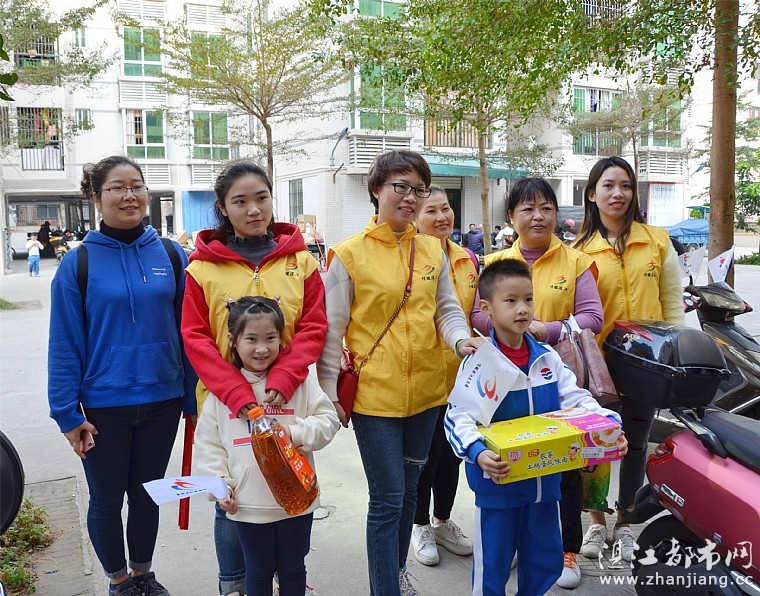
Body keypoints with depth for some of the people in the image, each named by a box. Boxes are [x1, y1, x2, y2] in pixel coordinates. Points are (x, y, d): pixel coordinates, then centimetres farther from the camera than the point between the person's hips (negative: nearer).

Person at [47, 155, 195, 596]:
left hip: (161, 400, 2)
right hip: (103, 406, -1)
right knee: (106, 499, 14)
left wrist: (192, 397, 0)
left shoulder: (173, 256, -3)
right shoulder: (78, 263, -8)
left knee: (147, 494, 18)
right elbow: (65, 344, -6)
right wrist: (68, 412, -7)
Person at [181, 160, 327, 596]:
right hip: (227, 404, -1)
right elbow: (196, 339, -7)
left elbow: (313, 328, -3)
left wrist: (281, 383, -18)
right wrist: (239, 395, -19)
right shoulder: (204, 266, -4)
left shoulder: (300, 260, 1)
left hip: (287, 400, 1)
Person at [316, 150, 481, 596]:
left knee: (408, 489, 21)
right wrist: (329, 390, -7)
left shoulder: (433, 250, 5)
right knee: (388, 499, 0)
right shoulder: (350, 254, -7)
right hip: (374, 393, -5)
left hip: (426, 390, 5)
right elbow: (332, 328, -5)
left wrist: (461, 339, -12)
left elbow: (447, 307, 9)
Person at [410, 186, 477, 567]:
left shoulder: (468, 260, 6)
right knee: (426, 453, 8)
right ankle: (420, 526, 30)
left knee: (452, 451, 17)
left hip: (459, 375, 5)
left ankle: (443, 521, 38)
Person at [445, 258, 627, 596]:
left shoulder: (547, 358, 1)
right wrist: (478, 453, -39)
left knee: (546, 562, 20)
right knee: (492, 567, 11)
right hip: (497, 482, -5)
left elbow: (576, 399, 2)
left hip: (544, 479, 5)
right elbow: (459, 417, -22)